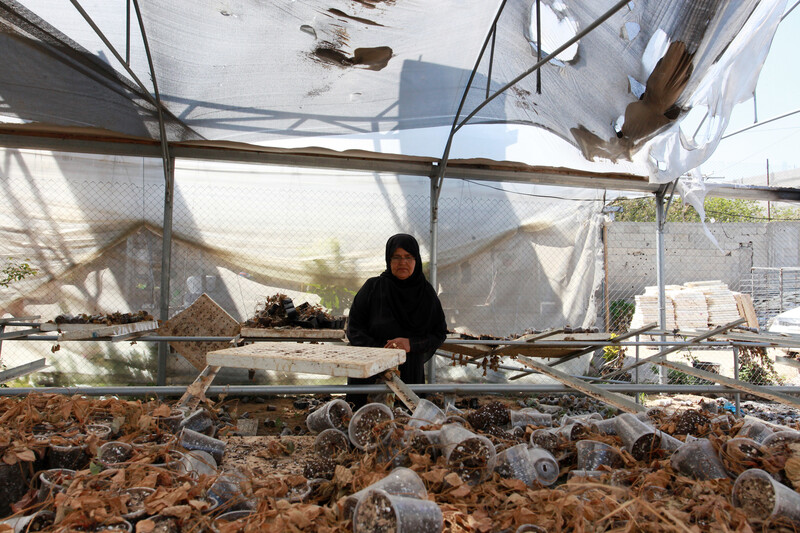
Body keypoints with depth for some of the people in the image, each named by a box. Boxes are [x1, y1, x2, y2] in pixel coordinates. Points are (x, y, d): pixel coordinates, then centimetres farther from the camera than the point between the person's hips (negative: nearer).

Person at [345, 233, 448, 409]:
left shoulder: (427, 293, 6)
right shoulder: (372, 288, 0)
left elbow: (440, 333, 5)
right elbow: (354, 328, -2)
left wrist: (411, 344, -12)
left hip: (411, 375, 2)